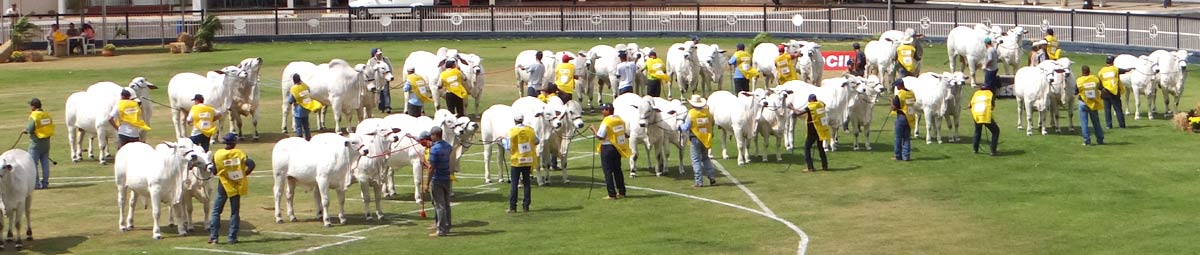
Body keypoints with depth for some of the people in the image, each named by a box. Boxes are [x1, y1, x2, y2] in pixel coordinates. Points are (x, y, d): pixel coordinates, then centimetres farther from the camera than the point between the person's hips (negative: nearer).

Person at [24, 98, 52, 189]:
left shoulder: (34, 116, -16)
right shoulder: (47, 115, 5)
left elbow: (30, 130, -18)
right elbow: (50, 127, 8)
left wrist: (26, 130, 5)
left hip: (36, 142, -7)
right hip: (46, 142, 7)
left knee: (33, 163, 1)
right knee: (45, 163, 11)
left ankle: (35, 183, -2)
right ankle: (45, 182, 14)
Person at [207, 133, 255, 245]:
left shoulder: (217, 154, -8)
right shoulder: (240, 153, -7)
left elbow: (214, 172, -4)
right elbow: (251, 164, -18)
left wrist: (210, 168, 18)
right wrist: (245, 173, -1)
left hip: (223, 186, 0)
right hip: (236, 186, 1)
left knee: (216, 211, 9)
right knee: (235, 212, 9)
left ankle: (213, 237, 4)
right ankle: (232, 238, 6)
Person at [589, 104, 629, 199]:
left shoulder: (606, 122, -17)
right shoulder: (619, 120, 5)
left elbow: (600, 136, -17)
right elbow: (624, 133, 11)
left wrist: (594, 129, -2)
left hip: (607, 148, -7)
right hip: (618, 147, 7)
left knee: (608, 171, 0)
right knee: (617, 170, 17)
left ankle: (612, 194, -2)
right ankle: (621, 192, 20)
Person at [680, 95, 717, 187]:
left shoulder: (691, 114, -14)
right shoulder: (707, 112, -2)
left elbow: (686, 128, -10)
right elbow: (712, 123, 7)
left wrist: (680, 127, 10)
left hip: (695, 139, -4)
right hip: (706, 140, 4)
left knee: (696, 160, 2)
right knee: (705, 158, 19)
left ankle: (699, 182, 0)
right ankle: (712, 177, 12)